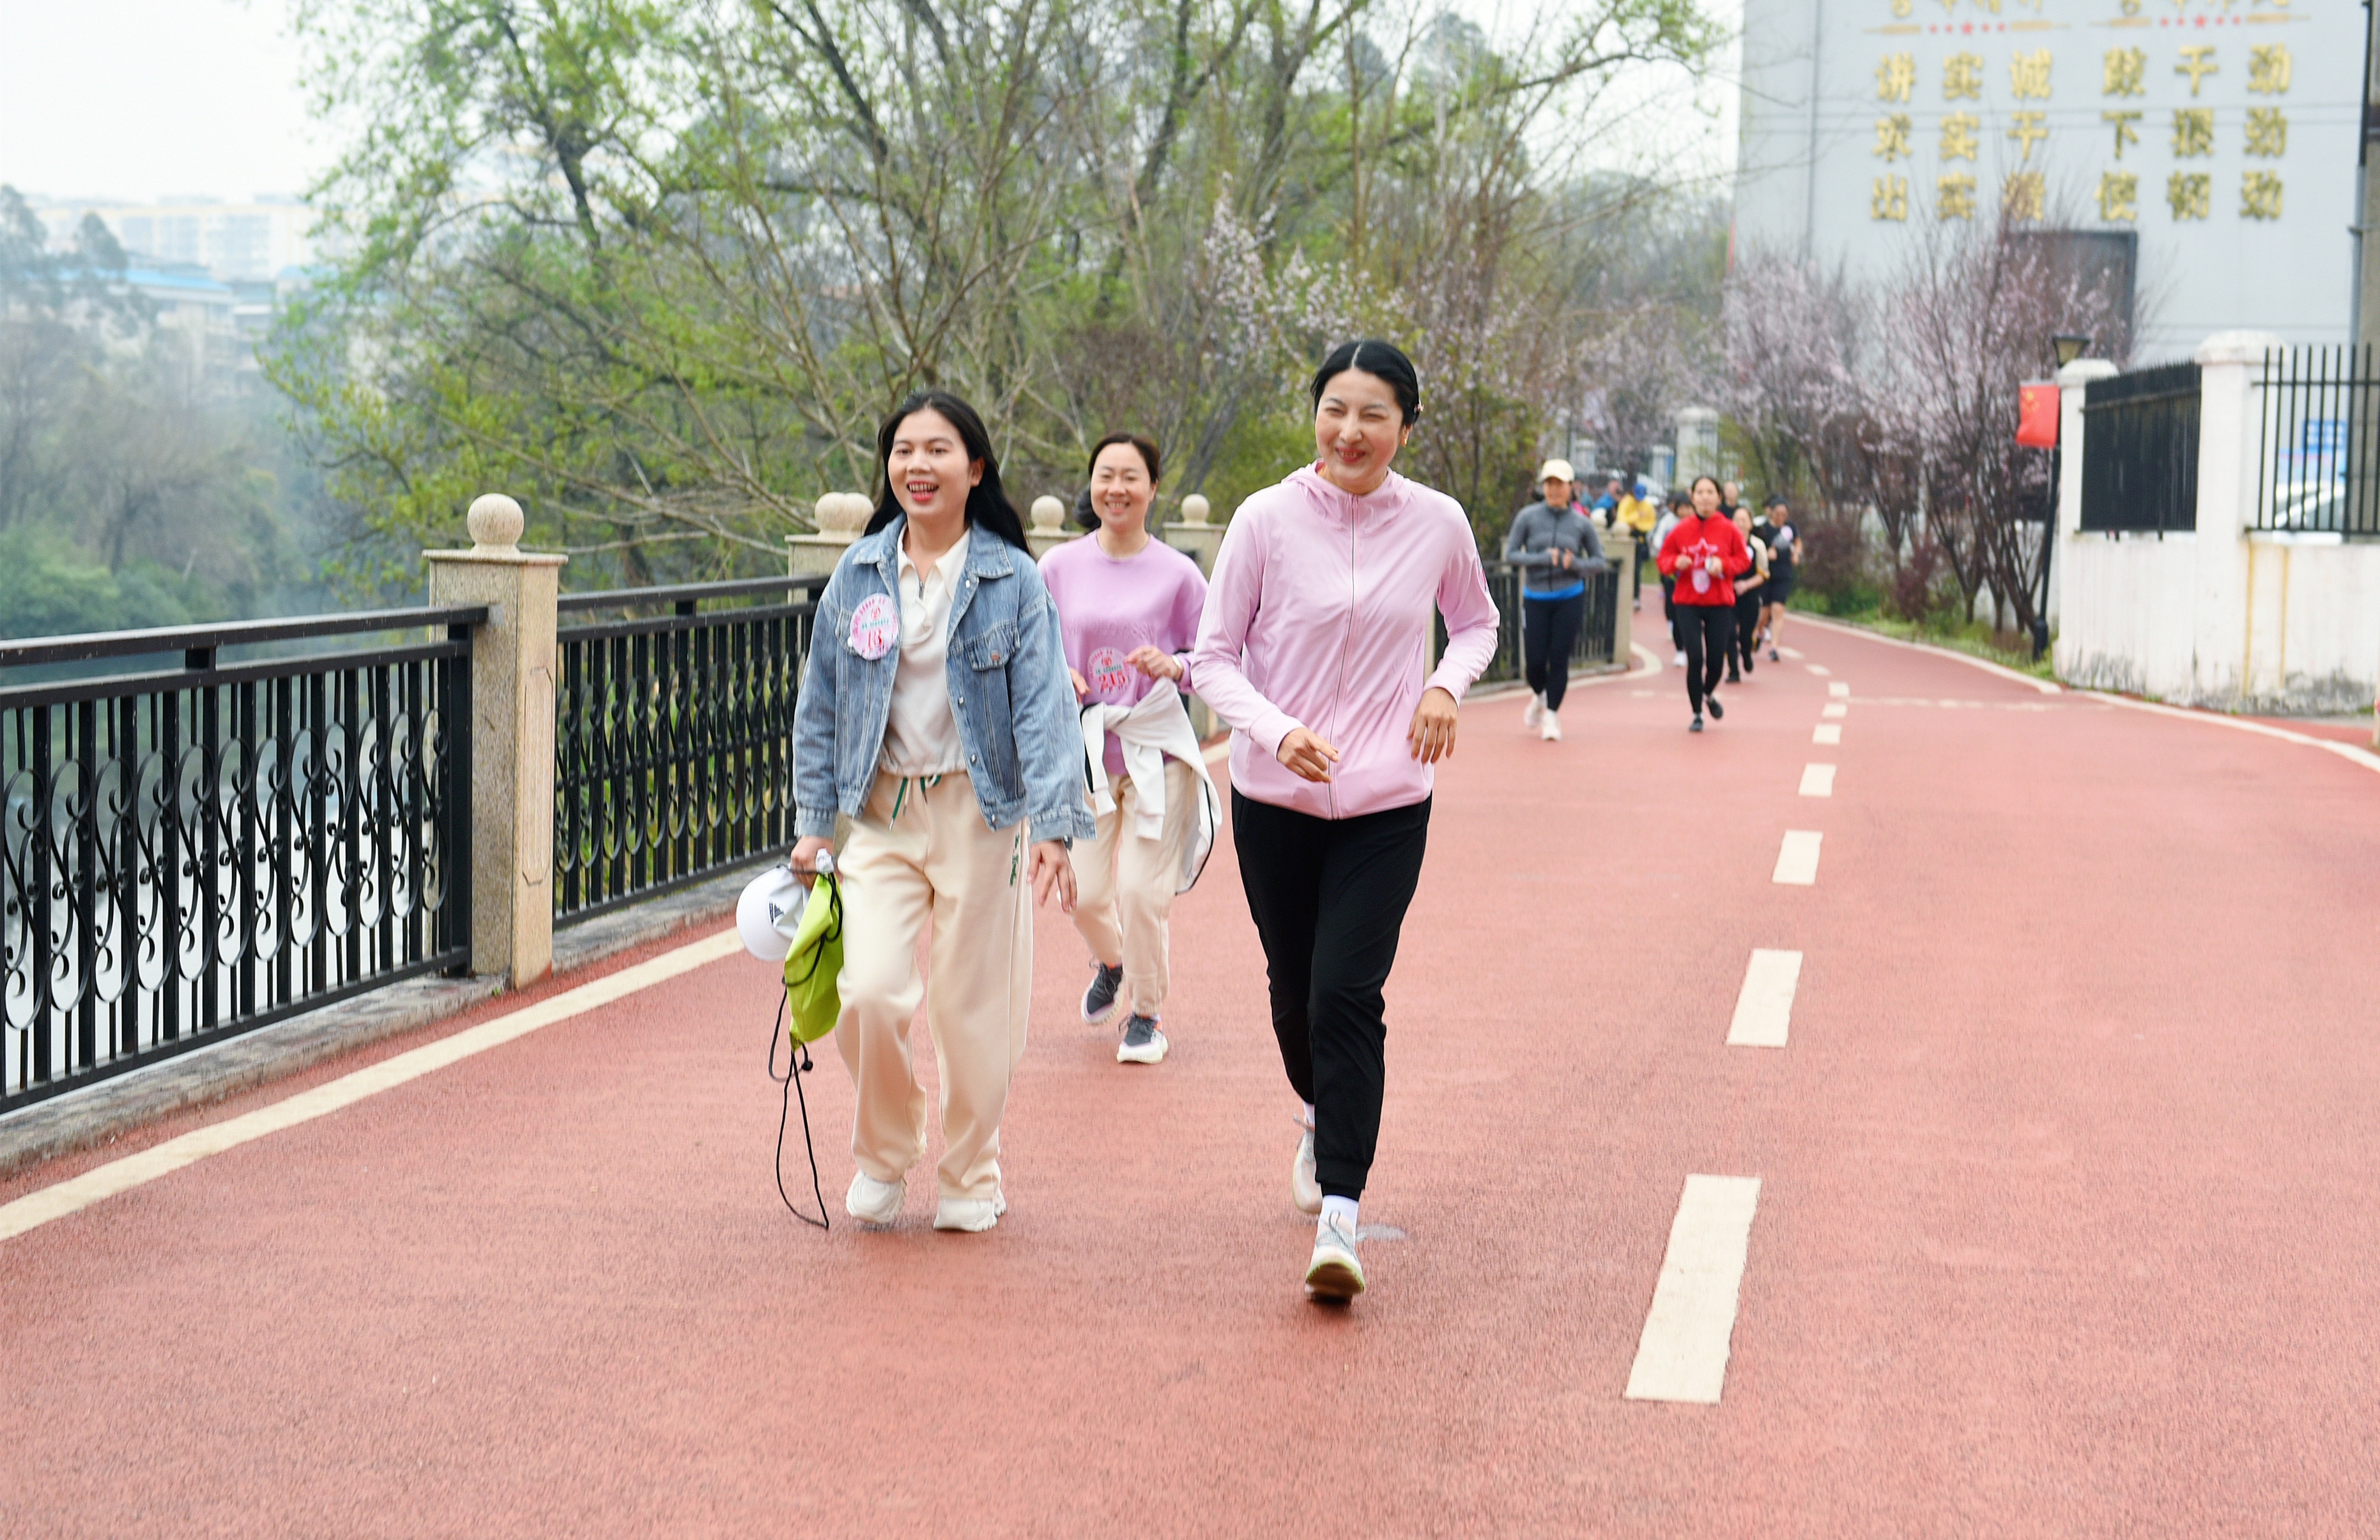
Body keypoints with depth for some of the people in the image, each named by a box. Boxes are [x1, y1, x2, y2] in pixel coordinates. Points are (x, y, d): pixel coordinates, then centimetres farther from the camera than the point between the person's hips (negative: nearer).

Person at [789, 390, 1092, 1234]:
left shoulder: (1012, 579, -4)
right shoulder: (858, 574, 4)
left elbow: (1042, 705, -9)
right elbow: (820, 706, 10)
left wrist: (1053, 825, -19)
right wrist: (812, 823, 7)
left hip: (981, 809, -2)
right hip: (881, 809, 2)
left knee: (973, 1005, 3)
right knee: (869, 992, -11)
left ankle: (971, 1176, 26)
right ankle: (882, 1157, 15)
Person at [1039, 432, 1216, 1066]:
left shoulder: (1178, 573, -2)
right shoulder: (1059, 567, 3)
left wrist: (1175, 667, -17)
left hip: (1156, 749, -2)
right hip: (1084, 750, 2)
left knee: (1141, 890, -8)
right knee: (1084, 894, 0)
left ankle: (1148, 1013, 16)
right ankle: (1111, 963, 37)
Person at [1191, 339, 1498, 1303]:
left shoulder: (1437, 524, -2)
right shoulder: (1266, 520, -7)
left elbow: (1477, 623, 17)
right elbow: (1213, 657, -2)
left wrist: (1447, 686, -3)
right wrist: (1277, 730, -19)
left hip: (1387, 805, -1)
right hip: (1275, 800, 1)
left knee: (1348, 994, -14)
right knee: (1293, 992, 13)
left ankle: (1338, 1217, -13)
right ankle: (1323, 1117, 46)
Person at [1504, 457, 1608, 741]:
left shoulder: (1582, 523, 1)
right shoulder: (1528, 517, -2)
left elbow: (1600, 561, 5)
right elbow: (1510, 554, -4)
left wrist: (1576, 564, -15)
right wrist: (1542, 559, -18)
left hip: (1570, 599, 0)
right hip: (1535, 598, 0)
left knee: (1559, 658, -3)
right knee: (1535, 660, 0)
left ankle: (1552, 715, 12)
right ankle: (1539, 697, 32)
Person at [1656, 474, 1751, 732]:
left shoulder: (1729, 530, -1)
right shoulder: (1682, 529, 0)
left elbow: (1744, 560, 4)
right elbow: (1664, 558, 8)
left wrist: (1724, 565, -14)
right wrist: (1676, 563, -14)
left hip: (1720, 604, 1)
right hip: (1688, 603, 0)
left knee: (1716, 660, 3)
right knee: (1695, 658, -8)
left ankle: (1709, 694, 37)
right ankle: (1697, 714, 7)